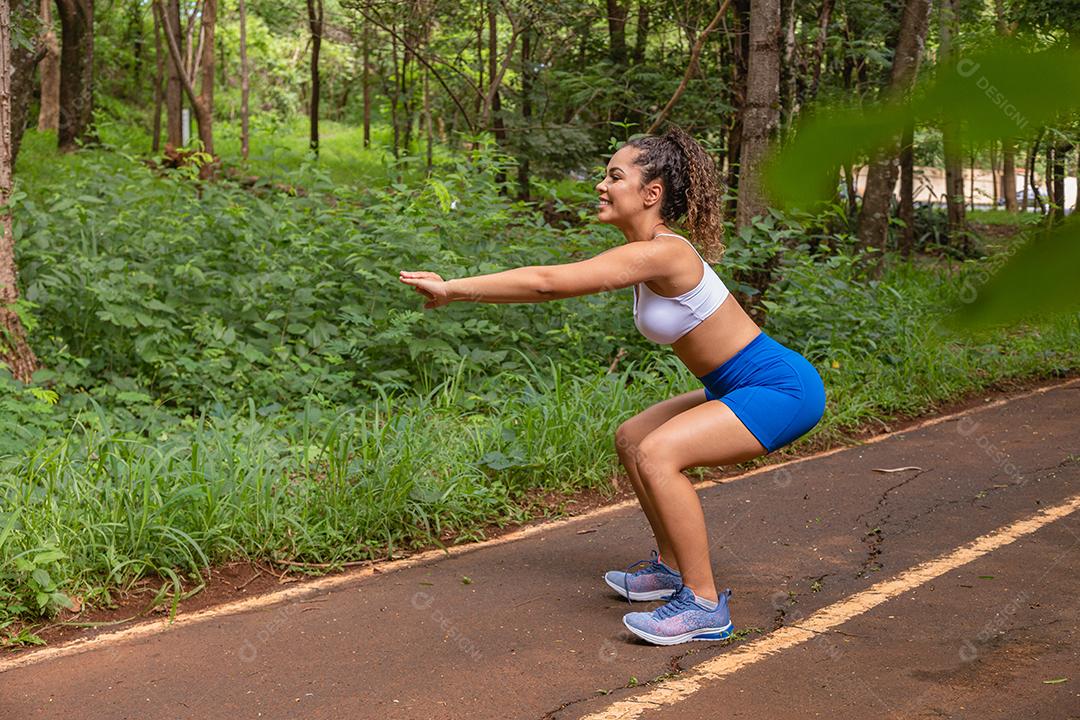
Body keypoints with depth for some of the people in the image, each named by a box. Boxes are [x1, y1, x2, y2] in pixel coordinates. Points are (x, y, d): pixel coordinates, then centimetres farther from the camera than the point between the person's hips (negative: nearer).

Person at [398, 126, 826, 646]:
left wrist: (453, 288, -21)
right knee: (631, 439, 16)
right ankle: (671, 567, 28)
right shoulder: (647, 254, 6)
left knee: (658, 453, -24)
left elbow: (548, 282, -27)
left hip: (785, 389, -11)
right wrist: (456, 291, 5)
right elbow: (556, 282, 11)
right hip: (745, 388, 11)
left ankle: (704, 604, -15)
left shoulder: (659, 253, -24)